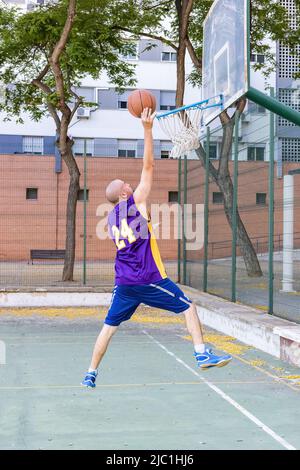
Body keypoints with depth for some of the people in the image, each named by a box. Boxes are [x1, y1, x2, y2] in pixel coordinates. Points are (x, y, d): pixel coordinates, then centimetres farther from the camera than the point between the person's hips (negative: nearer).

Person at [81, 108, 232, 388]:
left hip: (124, 282, 6)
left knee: (109, 326, 12)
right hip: (149, 279, -6)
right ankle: (202, 355, 2)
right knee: (189, 308, 7)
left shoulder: (111, 217, 13)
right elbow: (148, 167, -4)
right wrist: (147, 129, -3)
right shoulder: (135, 203, -3)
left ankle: (90, 374, 13)